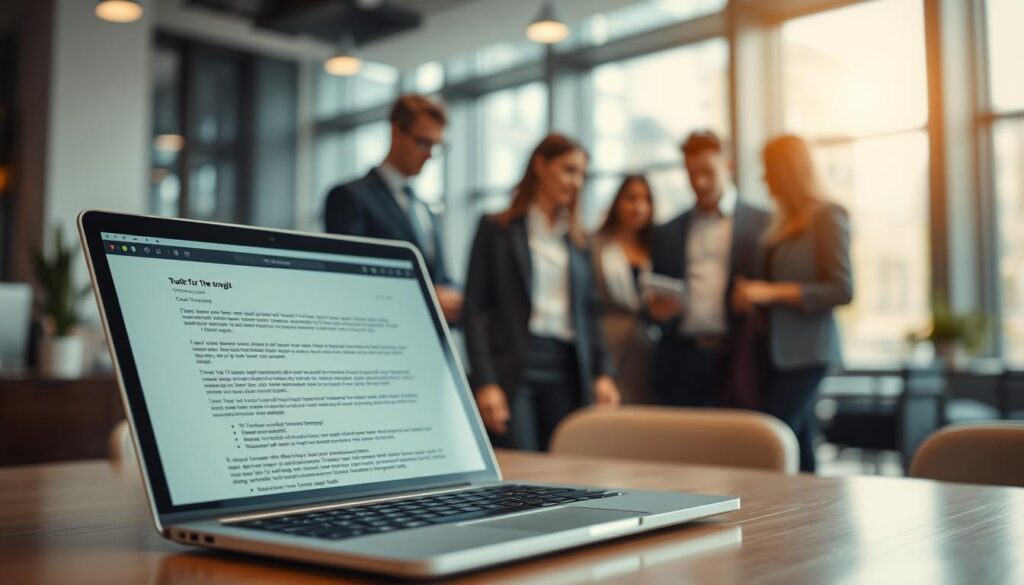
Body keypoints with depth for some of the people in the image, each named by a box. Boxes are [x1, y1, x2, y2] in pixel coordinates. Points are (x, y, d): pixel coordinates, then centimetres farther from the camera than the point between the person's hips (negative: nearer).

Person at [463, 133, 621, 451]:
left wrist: (601, 373, 5)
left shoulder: (577, 239, 17)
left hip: (566, 369, 5)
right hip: (513, 367, -4)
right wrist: (484, 383, -12)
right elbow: (475, 310, -3)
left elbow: (588, 311, 18)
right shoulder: (496, 229, 3)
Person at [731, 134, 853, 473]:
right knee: (798, 451, 6)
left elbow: (843, 290, -14)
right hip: (779, 349, 7)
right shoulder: (786, 220, 15)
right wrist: (753, 293, 6)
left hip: (806, 352, -7)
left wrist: (771, 292, -17)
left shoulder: (827, 217, -8)